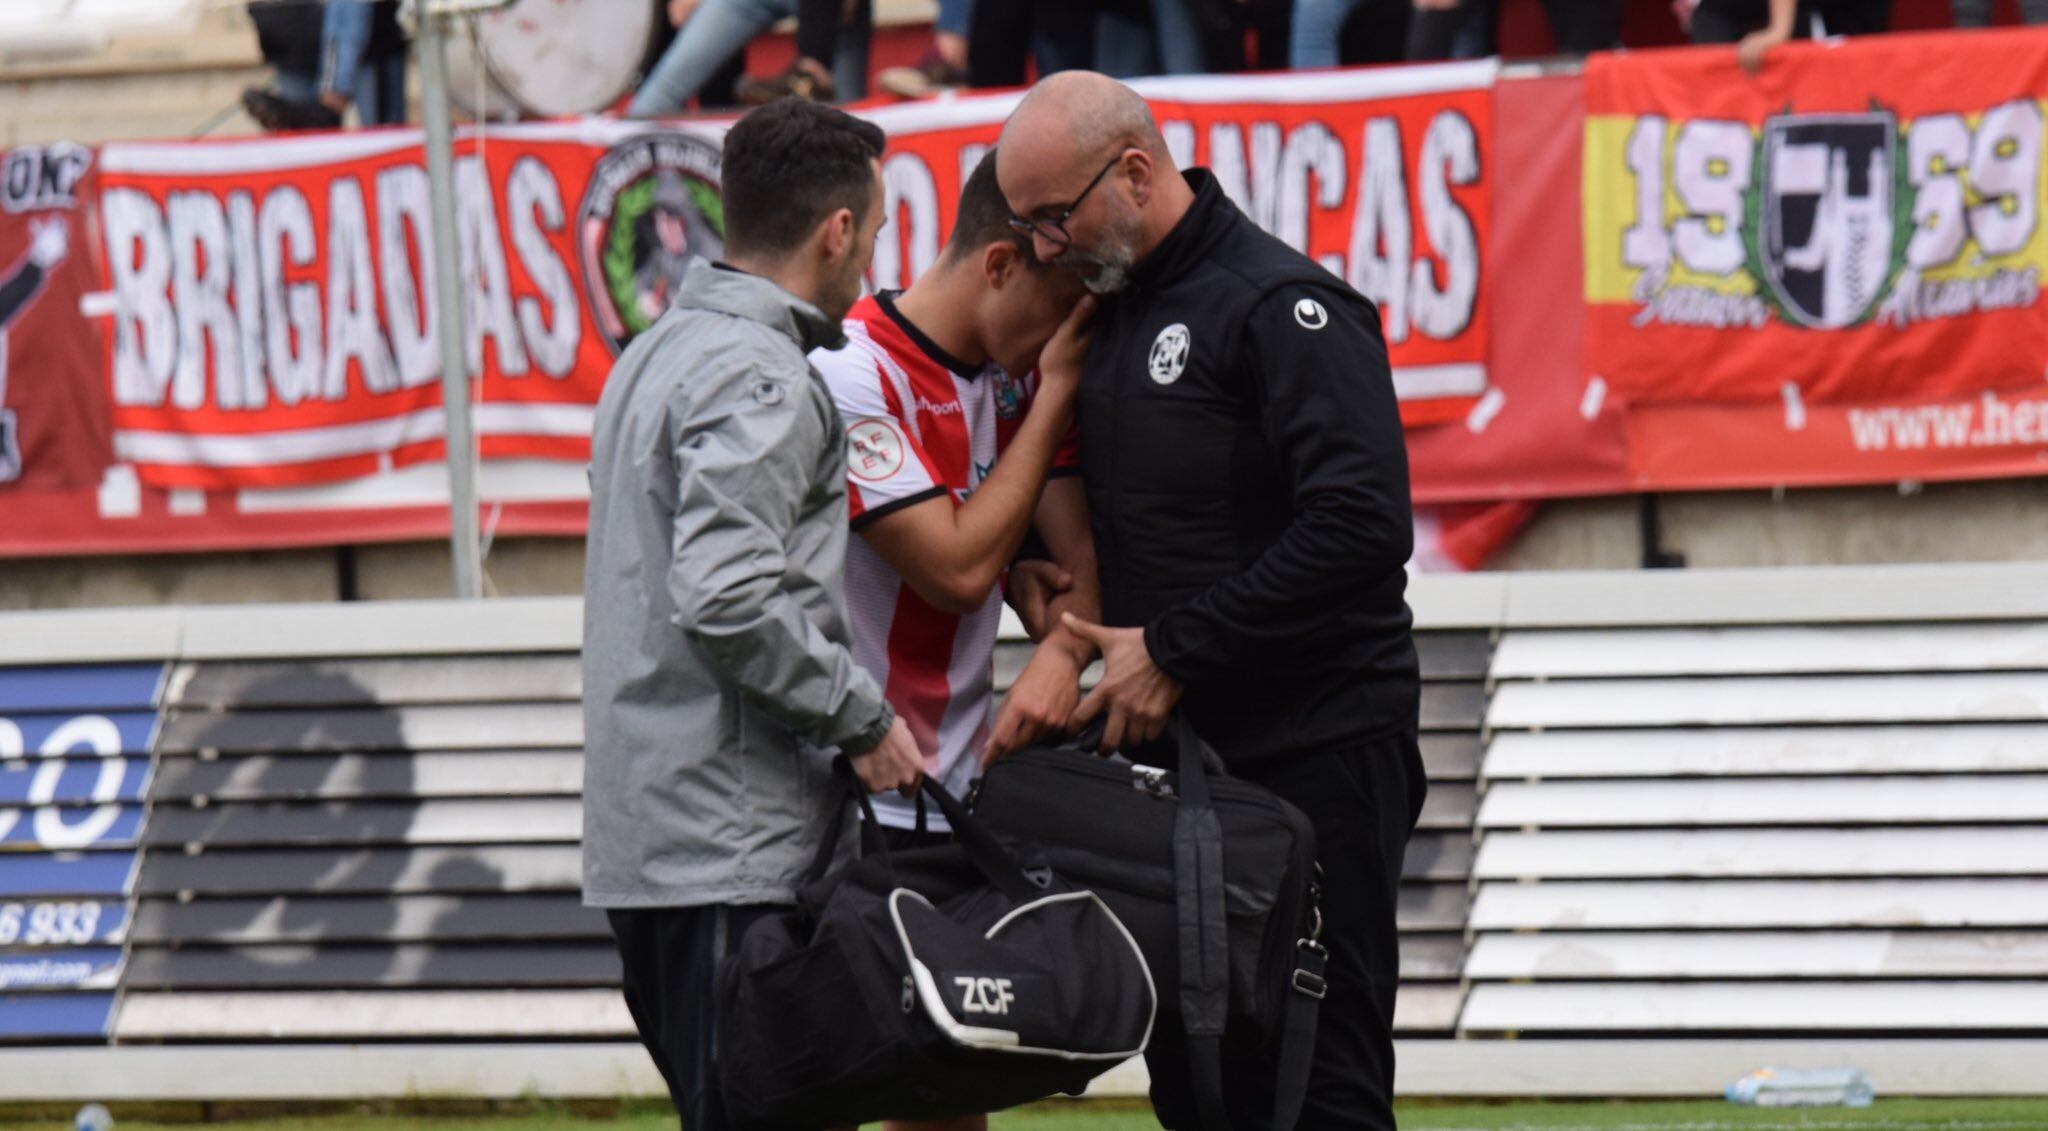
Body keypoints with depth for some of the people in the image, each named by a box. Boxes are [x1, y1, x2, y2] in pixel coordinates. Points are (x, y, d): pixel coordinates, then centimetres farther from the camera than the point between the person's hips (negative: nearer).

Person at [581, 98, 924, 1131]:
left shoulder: (655, 354, 19)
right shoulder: (758, 376, -13)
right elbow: (728, 596, -23)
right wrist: (861, 716, -12)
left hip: (640, 834, 10)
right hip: (731, 846, -10)